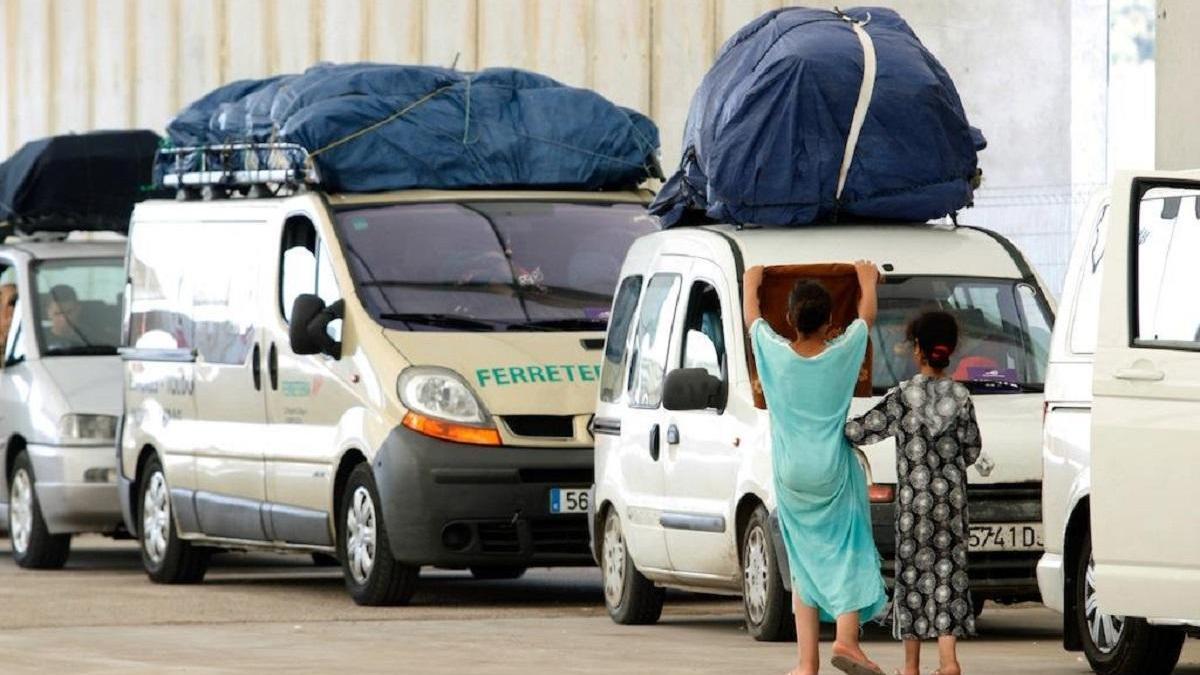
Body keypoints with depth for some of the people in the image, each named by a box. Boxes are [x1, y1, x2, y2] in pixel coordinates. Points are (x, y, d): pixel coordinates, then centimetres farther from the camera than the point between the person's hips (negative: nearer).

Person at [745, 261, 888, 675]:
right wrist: (867, 281, 32)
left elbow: (751, 317, 13)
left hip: (791, 478, 2)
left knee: (804, 564, 9)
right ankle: (846, 637, -19)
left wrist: (751, 283, 33)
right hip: (834, 474, -2)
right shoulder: (842, 353, -9)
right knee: (850, 554, 3)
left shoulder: (775, 353, -8)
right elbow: (867, 315, 12)